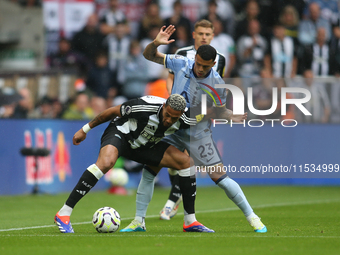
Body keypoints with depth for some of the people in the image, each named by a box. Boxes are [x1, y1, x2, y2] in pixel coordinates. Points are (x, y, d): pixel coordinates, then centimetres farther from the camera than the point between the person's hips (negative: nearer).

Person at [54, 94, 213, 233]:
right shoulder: (144, 106, -33)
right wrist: (85, 130, -7)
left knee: (186, 162, -9)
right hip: (120, 134, -6)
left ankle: (190, 221, 1)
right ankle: (63, 214, -35)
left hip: (144, 146, 6)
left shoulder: (184, 121, -20)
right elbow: (113, 111, -16)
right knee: (106, 161, -38)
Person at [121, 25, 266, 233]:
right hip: (171, 128, 2)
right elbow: (149, 55, -2)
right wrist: (156, 43, -23)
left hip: (198, 135, -2)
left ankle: (252, 217, 9)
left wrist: (233, 117, -19)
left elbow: (219, 110, 2)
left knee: (220, 177, -6)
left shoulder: (217, 84, -15)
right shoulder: (181, 64, -11)